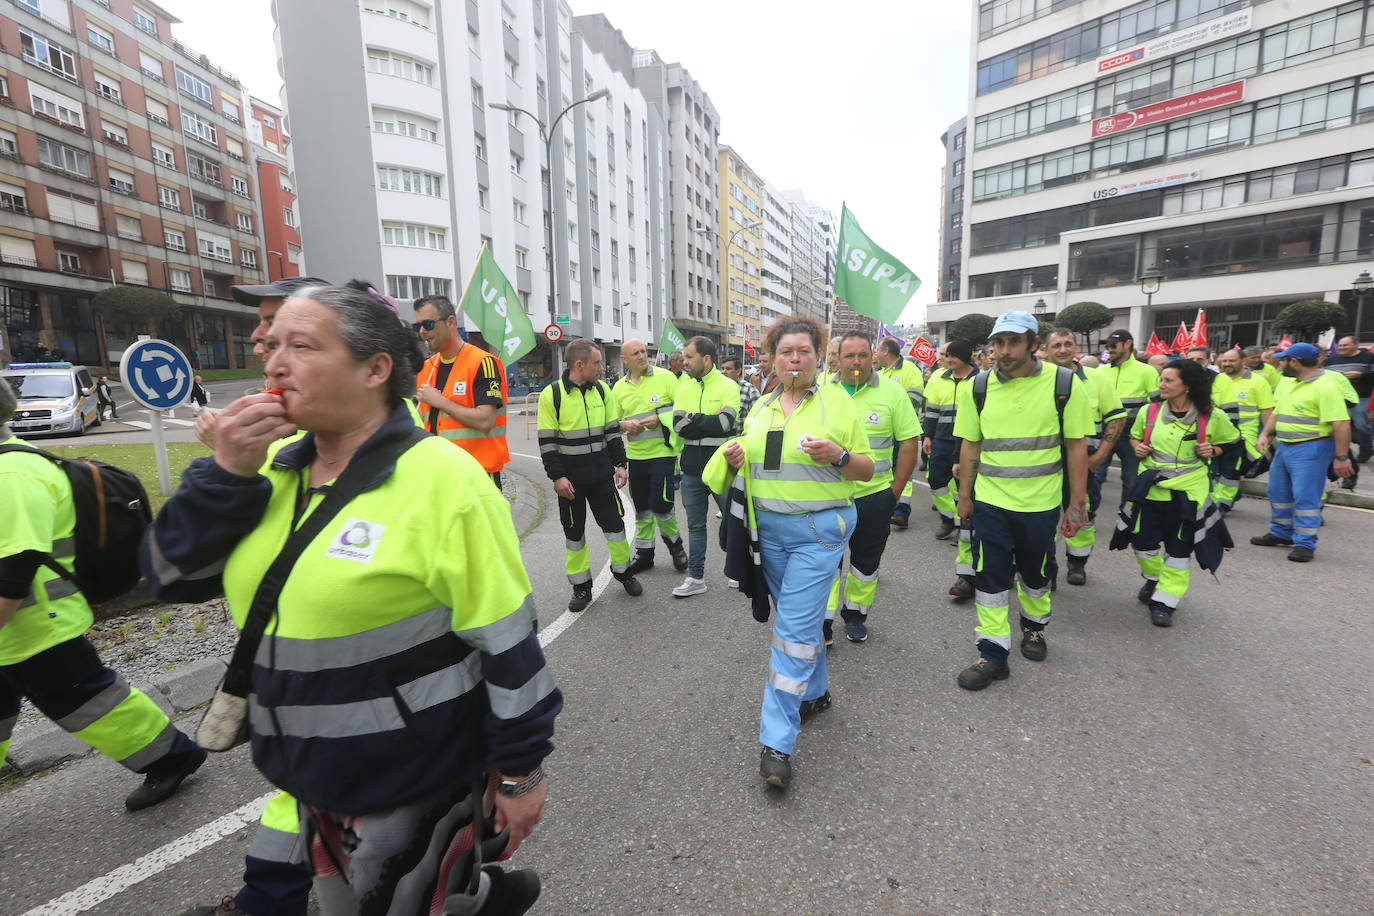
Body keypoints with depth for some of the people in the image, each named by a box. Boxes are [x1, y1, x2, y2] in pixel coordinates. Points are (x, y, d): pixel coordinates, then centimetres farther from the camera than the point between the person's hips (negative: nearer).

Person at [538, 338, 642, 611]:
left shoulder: (602, 389, 3)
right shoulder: (552, 394, -9)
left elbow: (613, 430, 10)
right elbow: (547, 441, -8)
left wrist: (621, 463, 4)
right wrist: (557, 476, -12)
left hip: (602, 474, 3)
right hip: (570, 478, -3)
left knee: (614, 523, 7)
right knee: (574, 532, 9)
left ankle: (623, 571, 29)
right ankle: (581, 586, 23)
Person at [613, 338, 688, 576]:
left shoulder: (665, 377, -2)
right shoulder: (619, 387, 10)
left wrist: (660, 419, -17)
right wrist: (625, 425, -8)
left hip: (662, 452, -4)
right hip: (635, 455, 5)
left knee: (661, 504, -8)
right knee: (641, 507, 12)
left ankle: (674, 544, 20)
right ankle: (644, 554, 27)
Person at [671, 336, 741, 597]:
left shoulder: (728, 386, -6)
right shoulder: (684, 387, 7)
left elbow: (726, 422, -21)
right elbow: (678, 425, -5)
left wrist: (693, 418, -12)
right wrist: (710, 422, -14)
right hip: (692, 466, 5)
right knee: (695, 525, 13)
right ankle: (695, 578, 24)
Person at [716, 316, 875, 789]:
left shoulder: (837, 400, -2)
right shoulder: (761, 407, 11)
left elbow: (867, 470, 0)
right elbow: (753, 464, 20)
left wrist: (838, 456, -21)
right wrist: (736, 458, -2)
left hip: (819, 528, -5)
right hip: (768, 526, 5)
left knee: (794, 627, -7)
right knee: (800, 616, 18)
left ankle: (777, 742, 1)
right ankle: (815, 691, 40)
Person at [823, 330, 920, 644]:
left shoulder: (892, 391, -2)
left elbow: (909, 442, 0)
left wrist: (896, 489, -3)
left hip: (873, 494, 0)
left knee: (866, 560, 14)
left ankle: (855, 613, 32)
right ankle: (824, 620, 16)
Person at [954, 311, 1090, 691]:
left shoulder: (1065, 384, -8)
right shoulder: (977, 387, -3)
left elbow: (1076, 446, -3)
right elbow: (970, 445, 4)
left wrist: (1078, 502, -4)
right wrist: (965, 495, 6)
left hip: (1041, 503, 0)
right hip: (990, 502, 1)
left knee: (1036, 574, 18)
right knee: (990, 577, 3)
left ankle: (1034, 626, 46)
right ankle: (994, 654, 15)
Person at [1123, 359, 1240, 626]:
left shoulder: (1212, 418, -4)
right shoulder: (1149, 412, 1)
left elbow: (1233, 442, 11)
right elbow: (1135, 436, 18)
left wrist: (1213, 450, -8)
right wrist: (1138, 447, -3)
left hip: (1187, 493, -2)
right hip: (1150, 489, 2)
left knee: (1179, 549, 4)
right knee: (1143, 541, 6)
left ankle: (1165, 601, 16)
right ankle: (1153, 578, 37)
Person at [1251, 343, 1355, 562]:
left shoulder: (1325, 386, -17)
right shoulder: (1287, 382, 9)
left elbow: (1341, 423, -21)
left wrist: (1341, 457, -22)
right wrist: (1266, 434, 3)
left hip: (1310, 448, -9)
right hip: (1284, 446, 9)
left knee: (1305, 497, -4)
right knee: (1278, 492, 17)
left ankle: (1305, 544, 5)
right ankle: (1281, 534, 32)